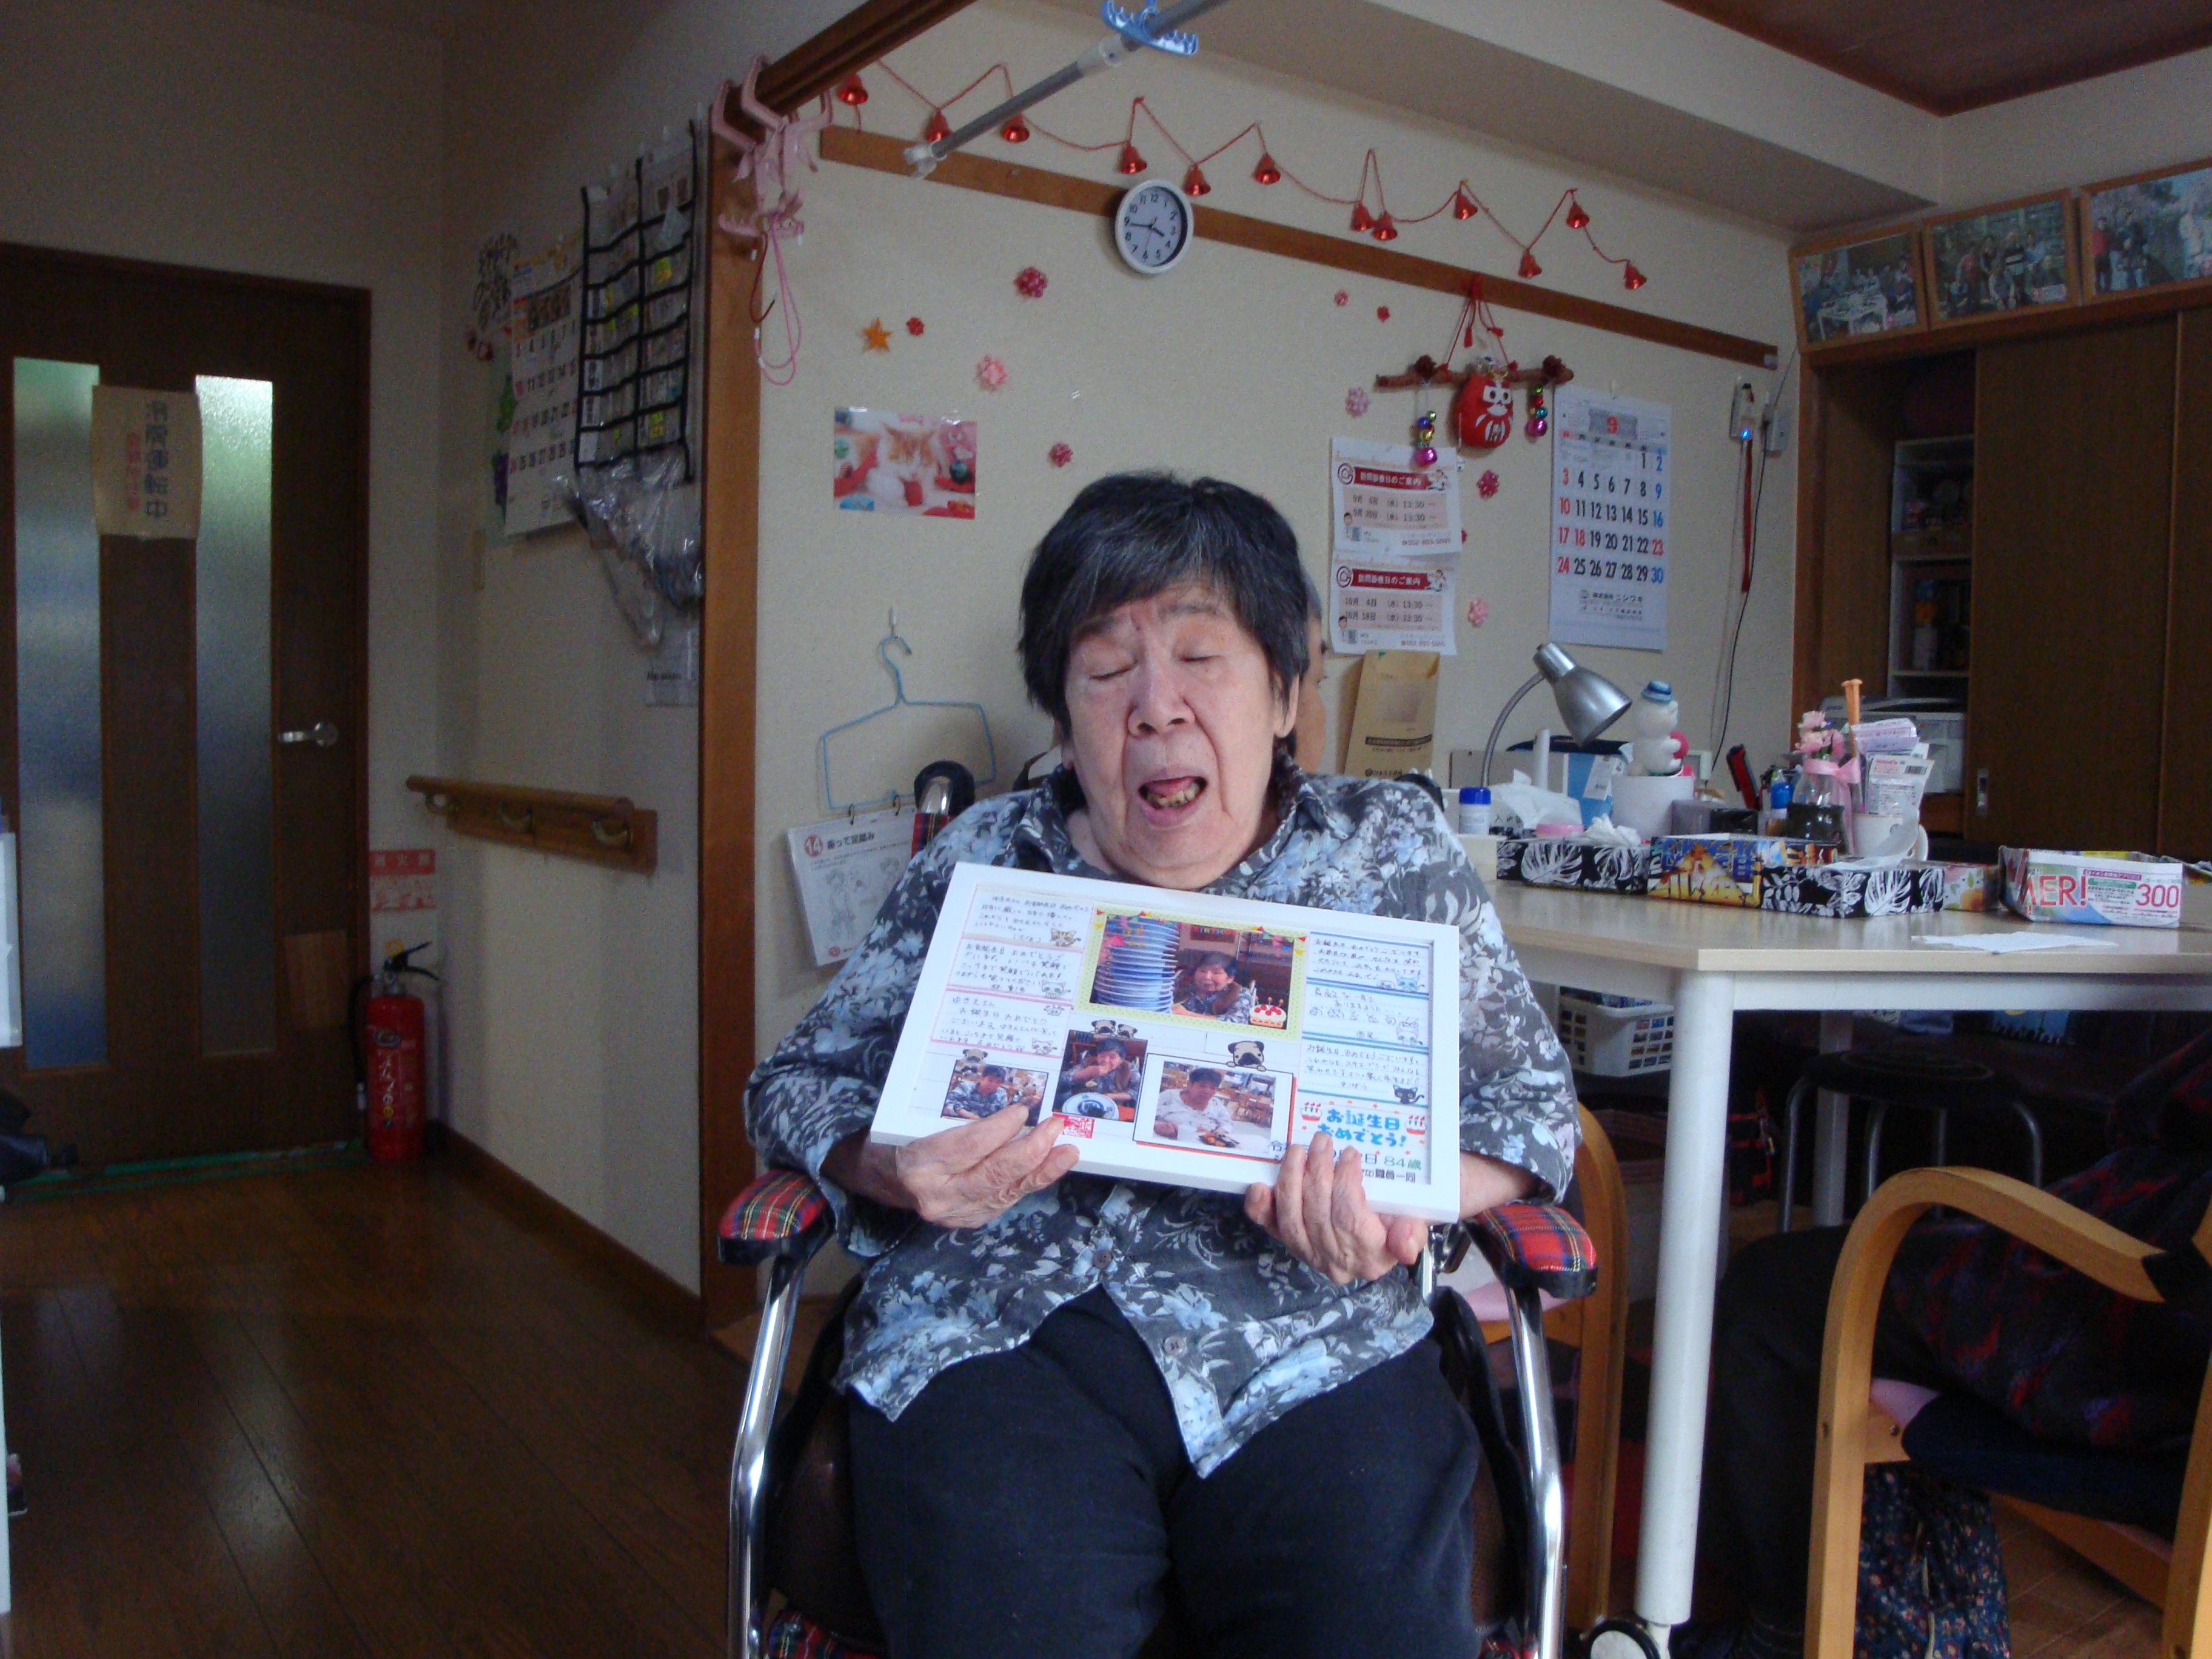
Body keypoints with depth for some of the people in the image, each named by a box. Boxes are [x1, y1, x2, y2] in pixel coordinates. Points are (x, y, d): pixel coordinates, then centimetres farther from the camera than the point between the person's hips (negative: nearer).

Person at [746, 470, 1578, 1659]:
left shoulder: (1393, 850, 13)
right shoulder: (979, 861, 13)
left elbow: (1527, 1093, 11)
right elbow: (802, 1078, 13)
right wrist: (895, 1167, -11)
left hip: (1310, 1343, 1)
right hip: (1000, 1329, 0)